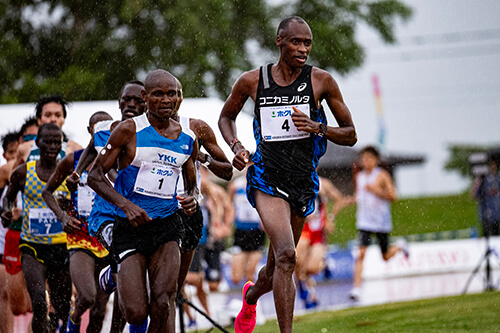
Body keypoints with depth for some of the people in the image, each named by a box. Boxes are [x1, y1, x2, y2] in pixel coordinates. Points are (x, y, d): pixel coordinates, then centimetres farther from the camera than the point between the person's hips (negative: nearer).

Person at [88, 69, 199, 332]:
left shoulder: (188, 140, 8)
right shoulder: (129, 130, -5)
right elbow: (95, 175, -5)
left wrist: (192, 200, -1)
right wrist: (126, 205, -19)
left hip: (167, 227, 3)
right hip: (129, 228, -3)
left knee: (162, 304, -21)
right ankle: (113, 279, 26)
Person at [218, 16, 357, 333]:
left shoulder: (321, 81, -1)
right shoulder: (252, 81, 0)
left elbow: (350, 135, 5)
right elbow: (226, 116, 20)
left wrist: (317, 128, -14)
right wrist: (236, 146, 0)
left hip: (303, 181, 3)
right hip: (267, 176, -3)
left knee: (275, 270, 15)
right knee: (286, 256, -25)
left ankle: (251, 296, 51)